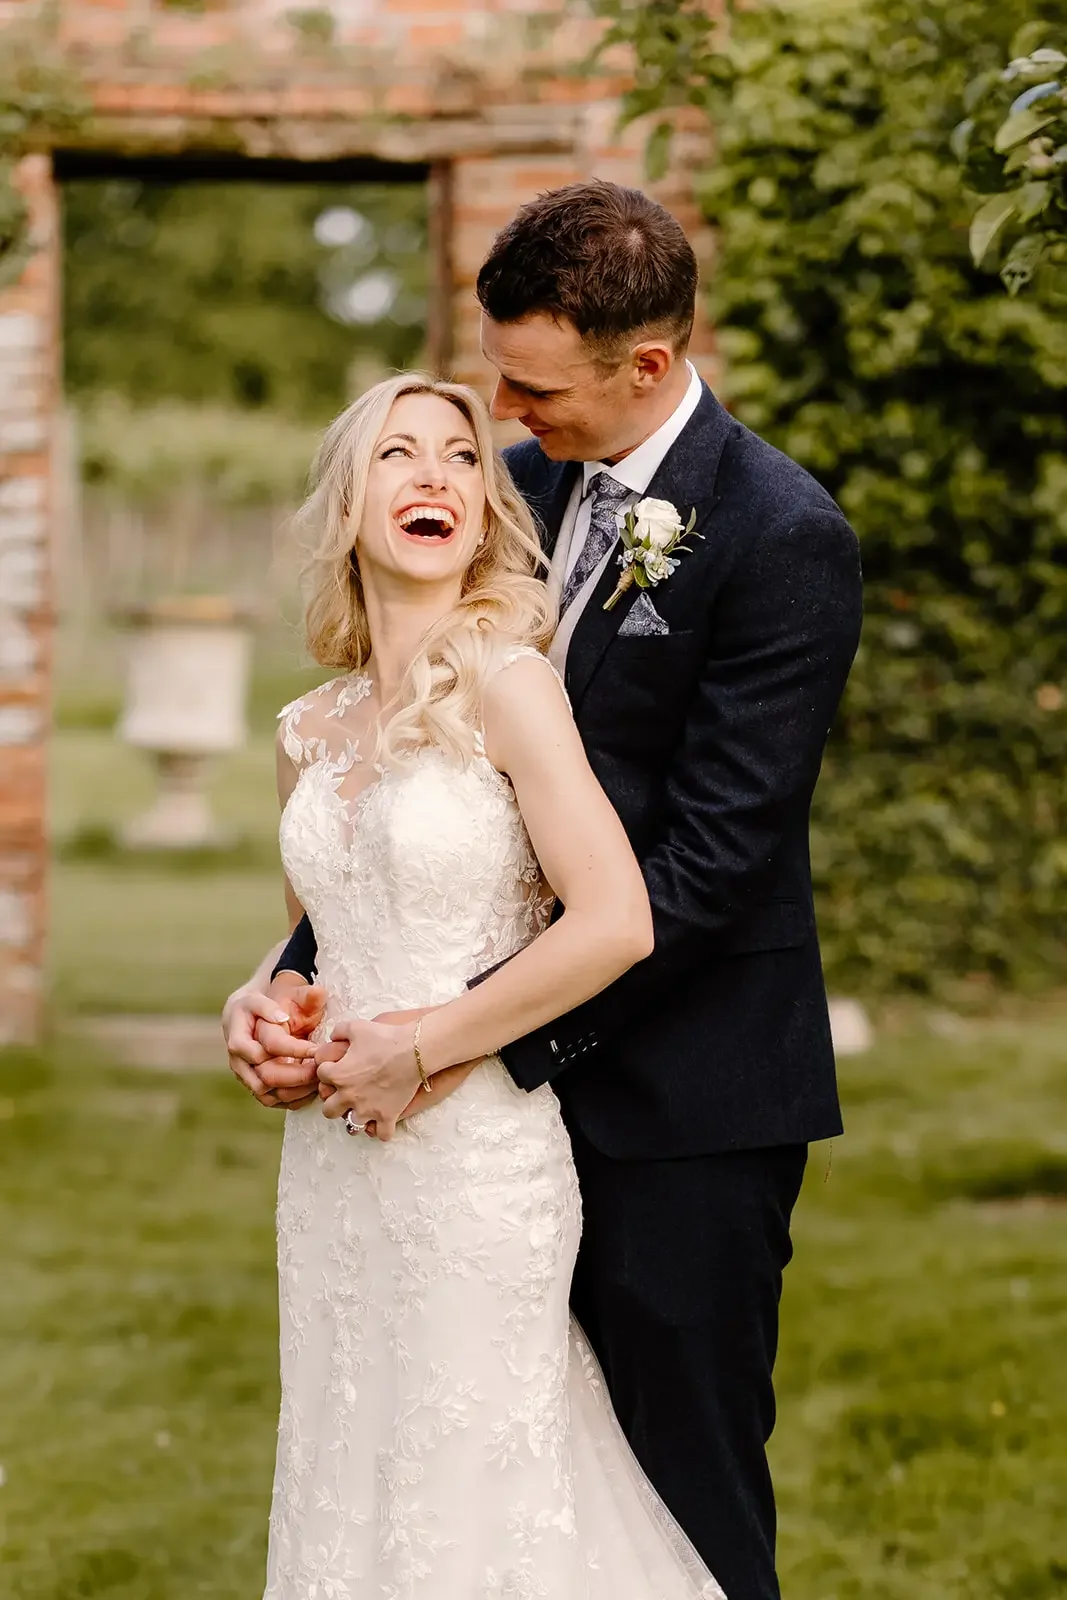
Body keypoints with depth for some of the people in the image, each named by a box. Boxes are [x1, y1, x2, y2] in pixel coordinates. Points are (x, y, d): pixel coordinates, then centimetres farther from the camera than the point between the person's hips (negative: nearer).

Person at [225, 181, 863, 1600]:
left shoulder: (785, 539, -15)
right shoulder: (522, 486, 7)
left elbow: (710, 860, -20)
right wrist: (295, 974, -6)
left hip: (684, 1105, -7)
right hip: (524, 1071, 7)